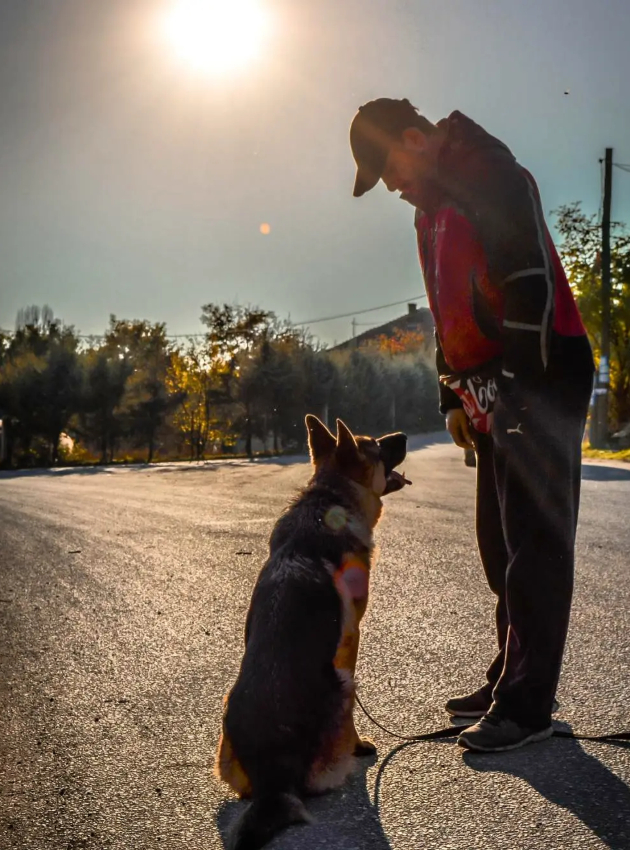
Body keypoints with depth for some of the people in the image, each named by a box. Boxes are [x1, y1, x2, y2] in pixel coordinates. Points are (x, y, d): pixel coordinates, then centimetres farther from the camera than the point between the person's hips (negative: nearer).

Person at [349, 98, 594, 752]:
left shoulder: (493, 177, -10)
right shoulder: (432, 210, 20)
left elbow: (531, 287, -20)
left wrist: (517, 384, -22)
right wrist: (454, 394, 18)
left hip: (539, 384, -10)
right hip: (493, 397, 10)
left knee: (533, 546, -6)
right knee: (500, 544, 13)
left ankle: (526, 705, 1)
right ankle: (510, 680, 24)